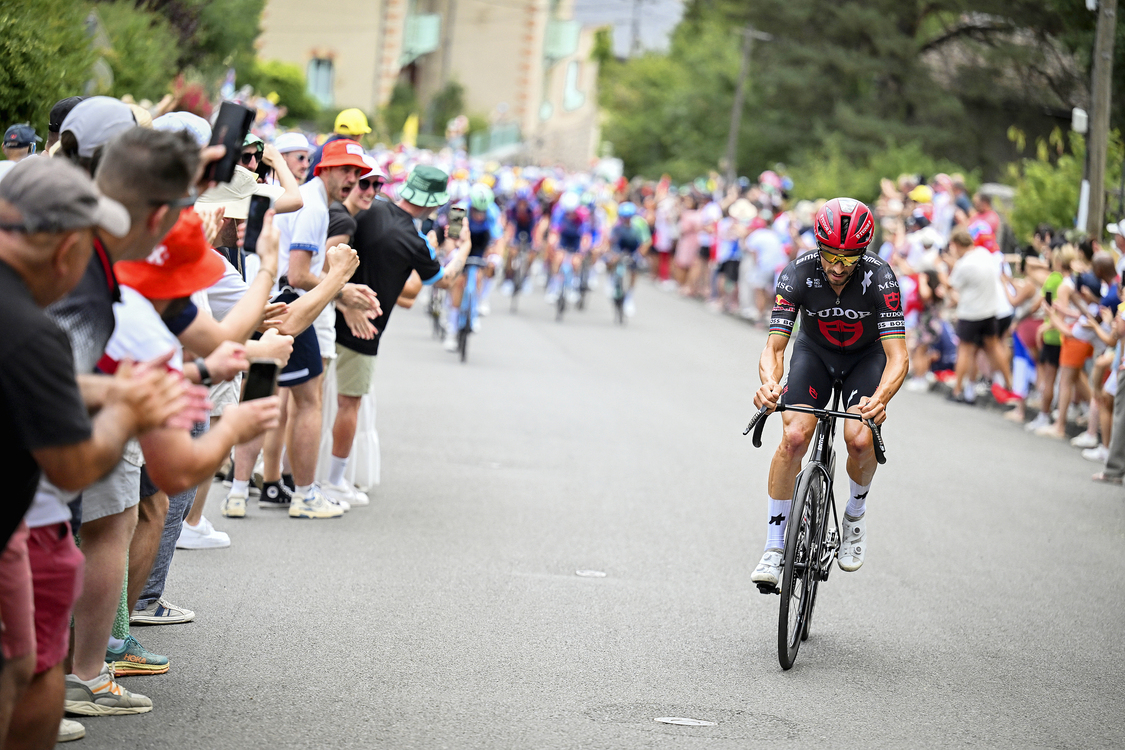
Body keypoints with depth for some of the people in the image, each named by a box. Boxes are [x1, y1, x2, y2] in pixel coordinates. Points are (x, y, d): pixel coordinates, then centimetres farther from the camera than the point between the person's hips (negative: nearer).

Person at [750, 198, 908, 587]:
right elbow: (774, 347, -29)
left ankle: (856, 513, 9)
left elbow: (898, 356, -36)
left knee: (860, 440, -23)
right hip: (814, 351, 1)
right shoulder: (798, 274, -28)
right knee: (794, 436, -20)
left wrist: (880, 400, -55)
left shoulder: (879, 278, -32)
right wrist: (769, 383, -51)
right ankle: (774, 547, -10)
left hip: (867, 355, -1)